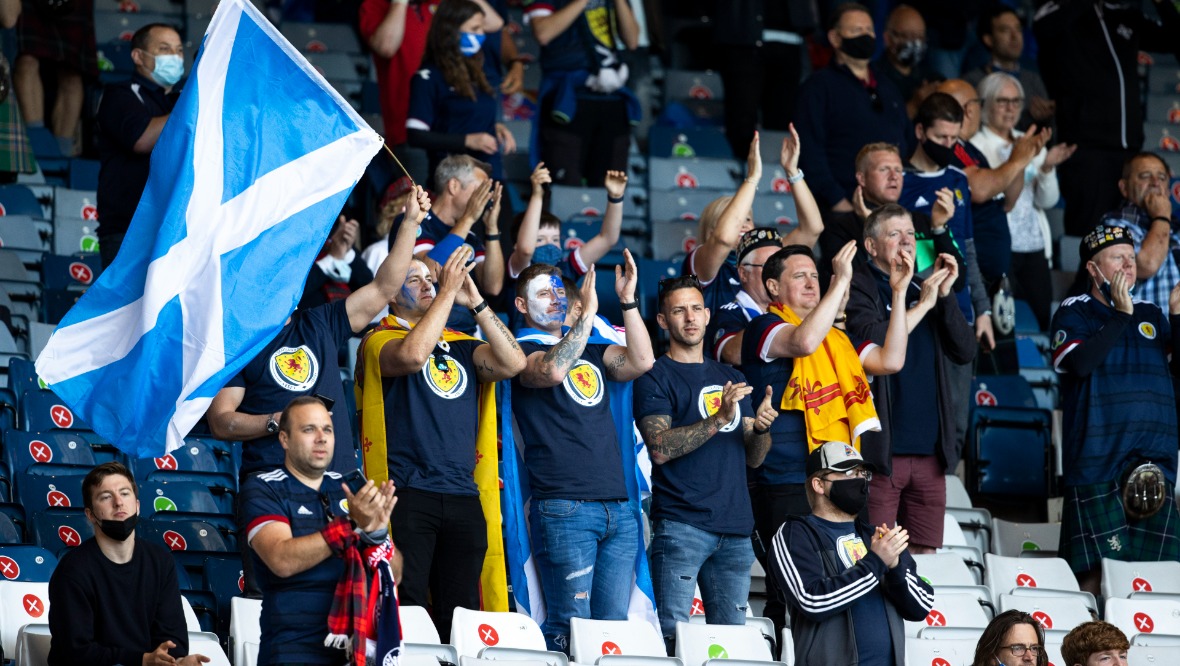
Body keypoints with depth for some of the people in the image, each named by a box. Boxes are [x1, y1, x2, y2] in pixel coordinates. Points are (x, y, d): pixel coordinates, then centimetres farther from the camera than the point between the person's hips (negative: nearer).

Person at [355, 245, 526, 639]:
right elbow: (413, 355, -20)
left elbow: (513, 363, 3)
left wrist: (475, 302, 0)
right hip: (406, 492, -5)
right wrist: (449, 291, -14)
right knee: (405, 612, -10)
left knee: (461, 614, 4)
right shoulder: (379, 341, 3)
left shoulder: (460, 345, 19)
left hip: (463, 498, 5)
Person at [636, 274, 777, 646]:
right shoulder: (655, 378, 3)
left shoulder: (731, 378, 21)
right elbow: (660, 447, -12)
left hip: (735, 530, 6)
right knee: (673, 633, -12)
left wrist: (761, 427, -4)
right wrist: (719, 419, -20)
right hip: (680, 525, -6)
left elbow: (753, 458, 18)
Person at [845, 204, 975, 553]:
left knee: (925, 558, 8)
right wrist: (922, 305, -11)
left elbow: (965, 351, 7)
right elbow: (874, 345, -19)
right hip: (882, 451, -6)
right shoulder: (858, 290, -2)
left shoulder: (924, 291, 17)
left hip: (929, 449, 6)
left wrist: (945, 295, -3)